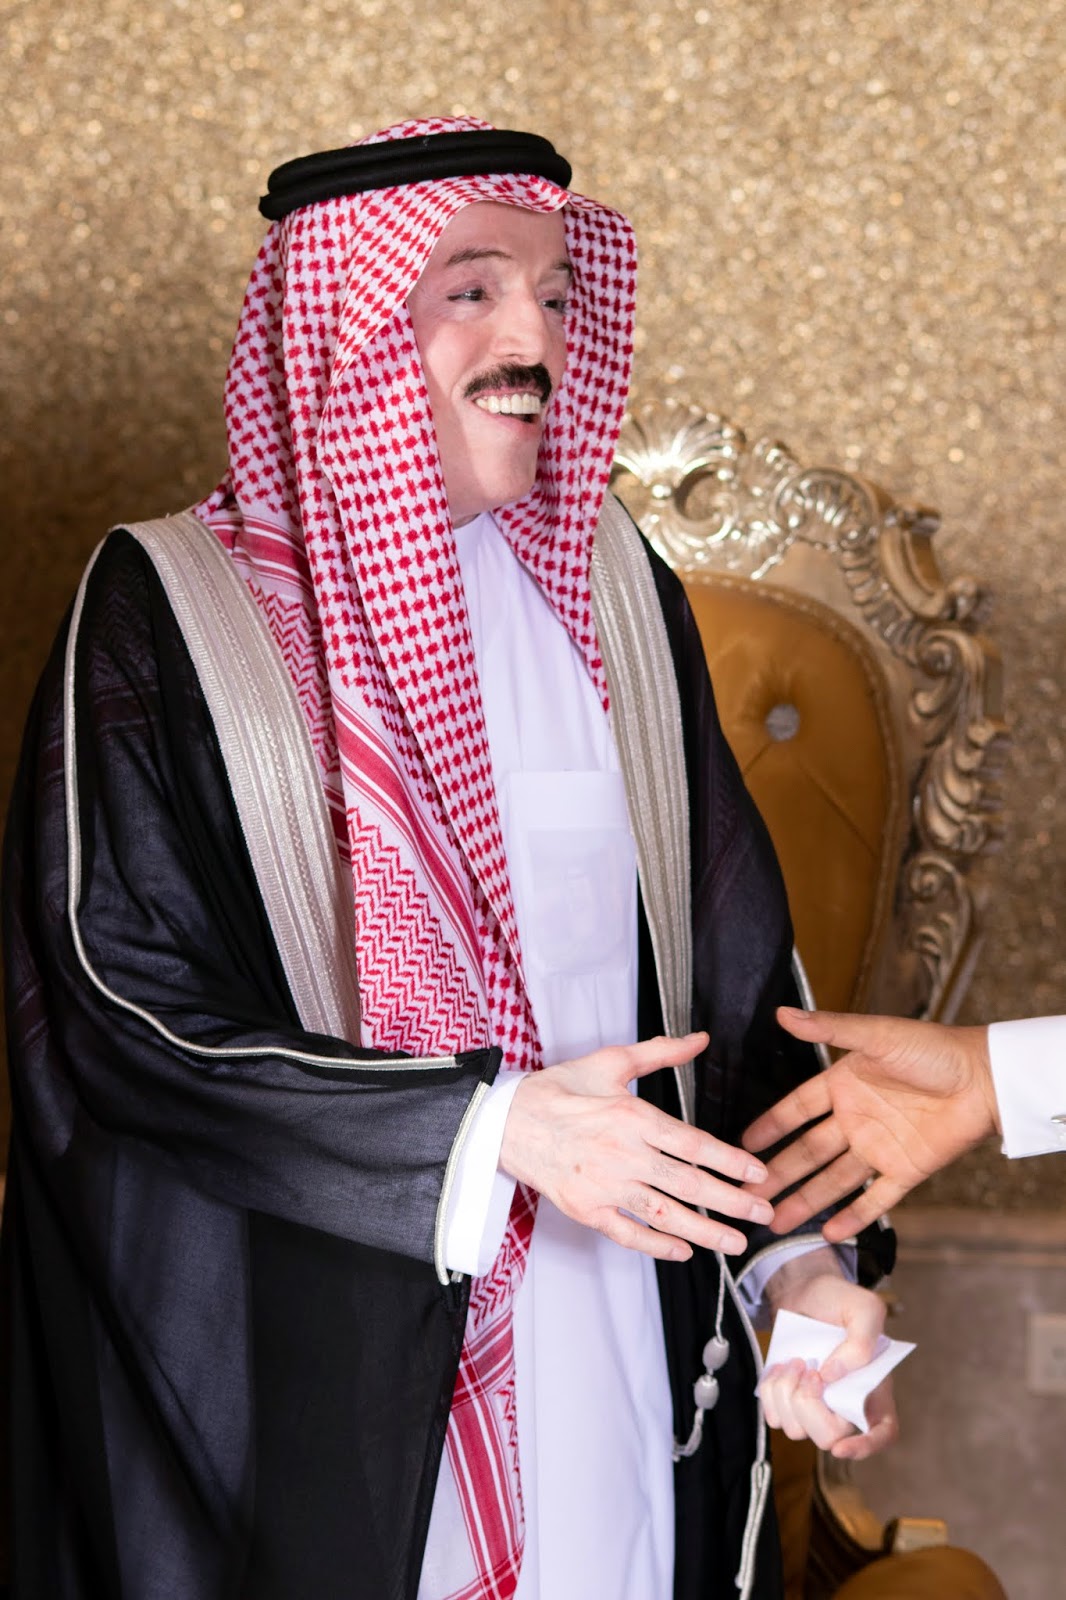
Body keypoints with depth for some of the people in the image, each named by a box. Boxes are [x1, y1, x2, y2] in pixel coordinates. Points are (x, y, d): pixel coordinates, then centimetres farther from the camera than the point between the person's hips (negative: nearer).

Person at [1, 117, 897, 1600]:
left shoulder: (614, 589, 5)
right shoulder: (163, 615, -9)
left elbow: (733, 962, 6)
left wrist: (795, 1253, -8)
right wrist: (491, 1125, -19)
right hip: (303, 1386, -4)